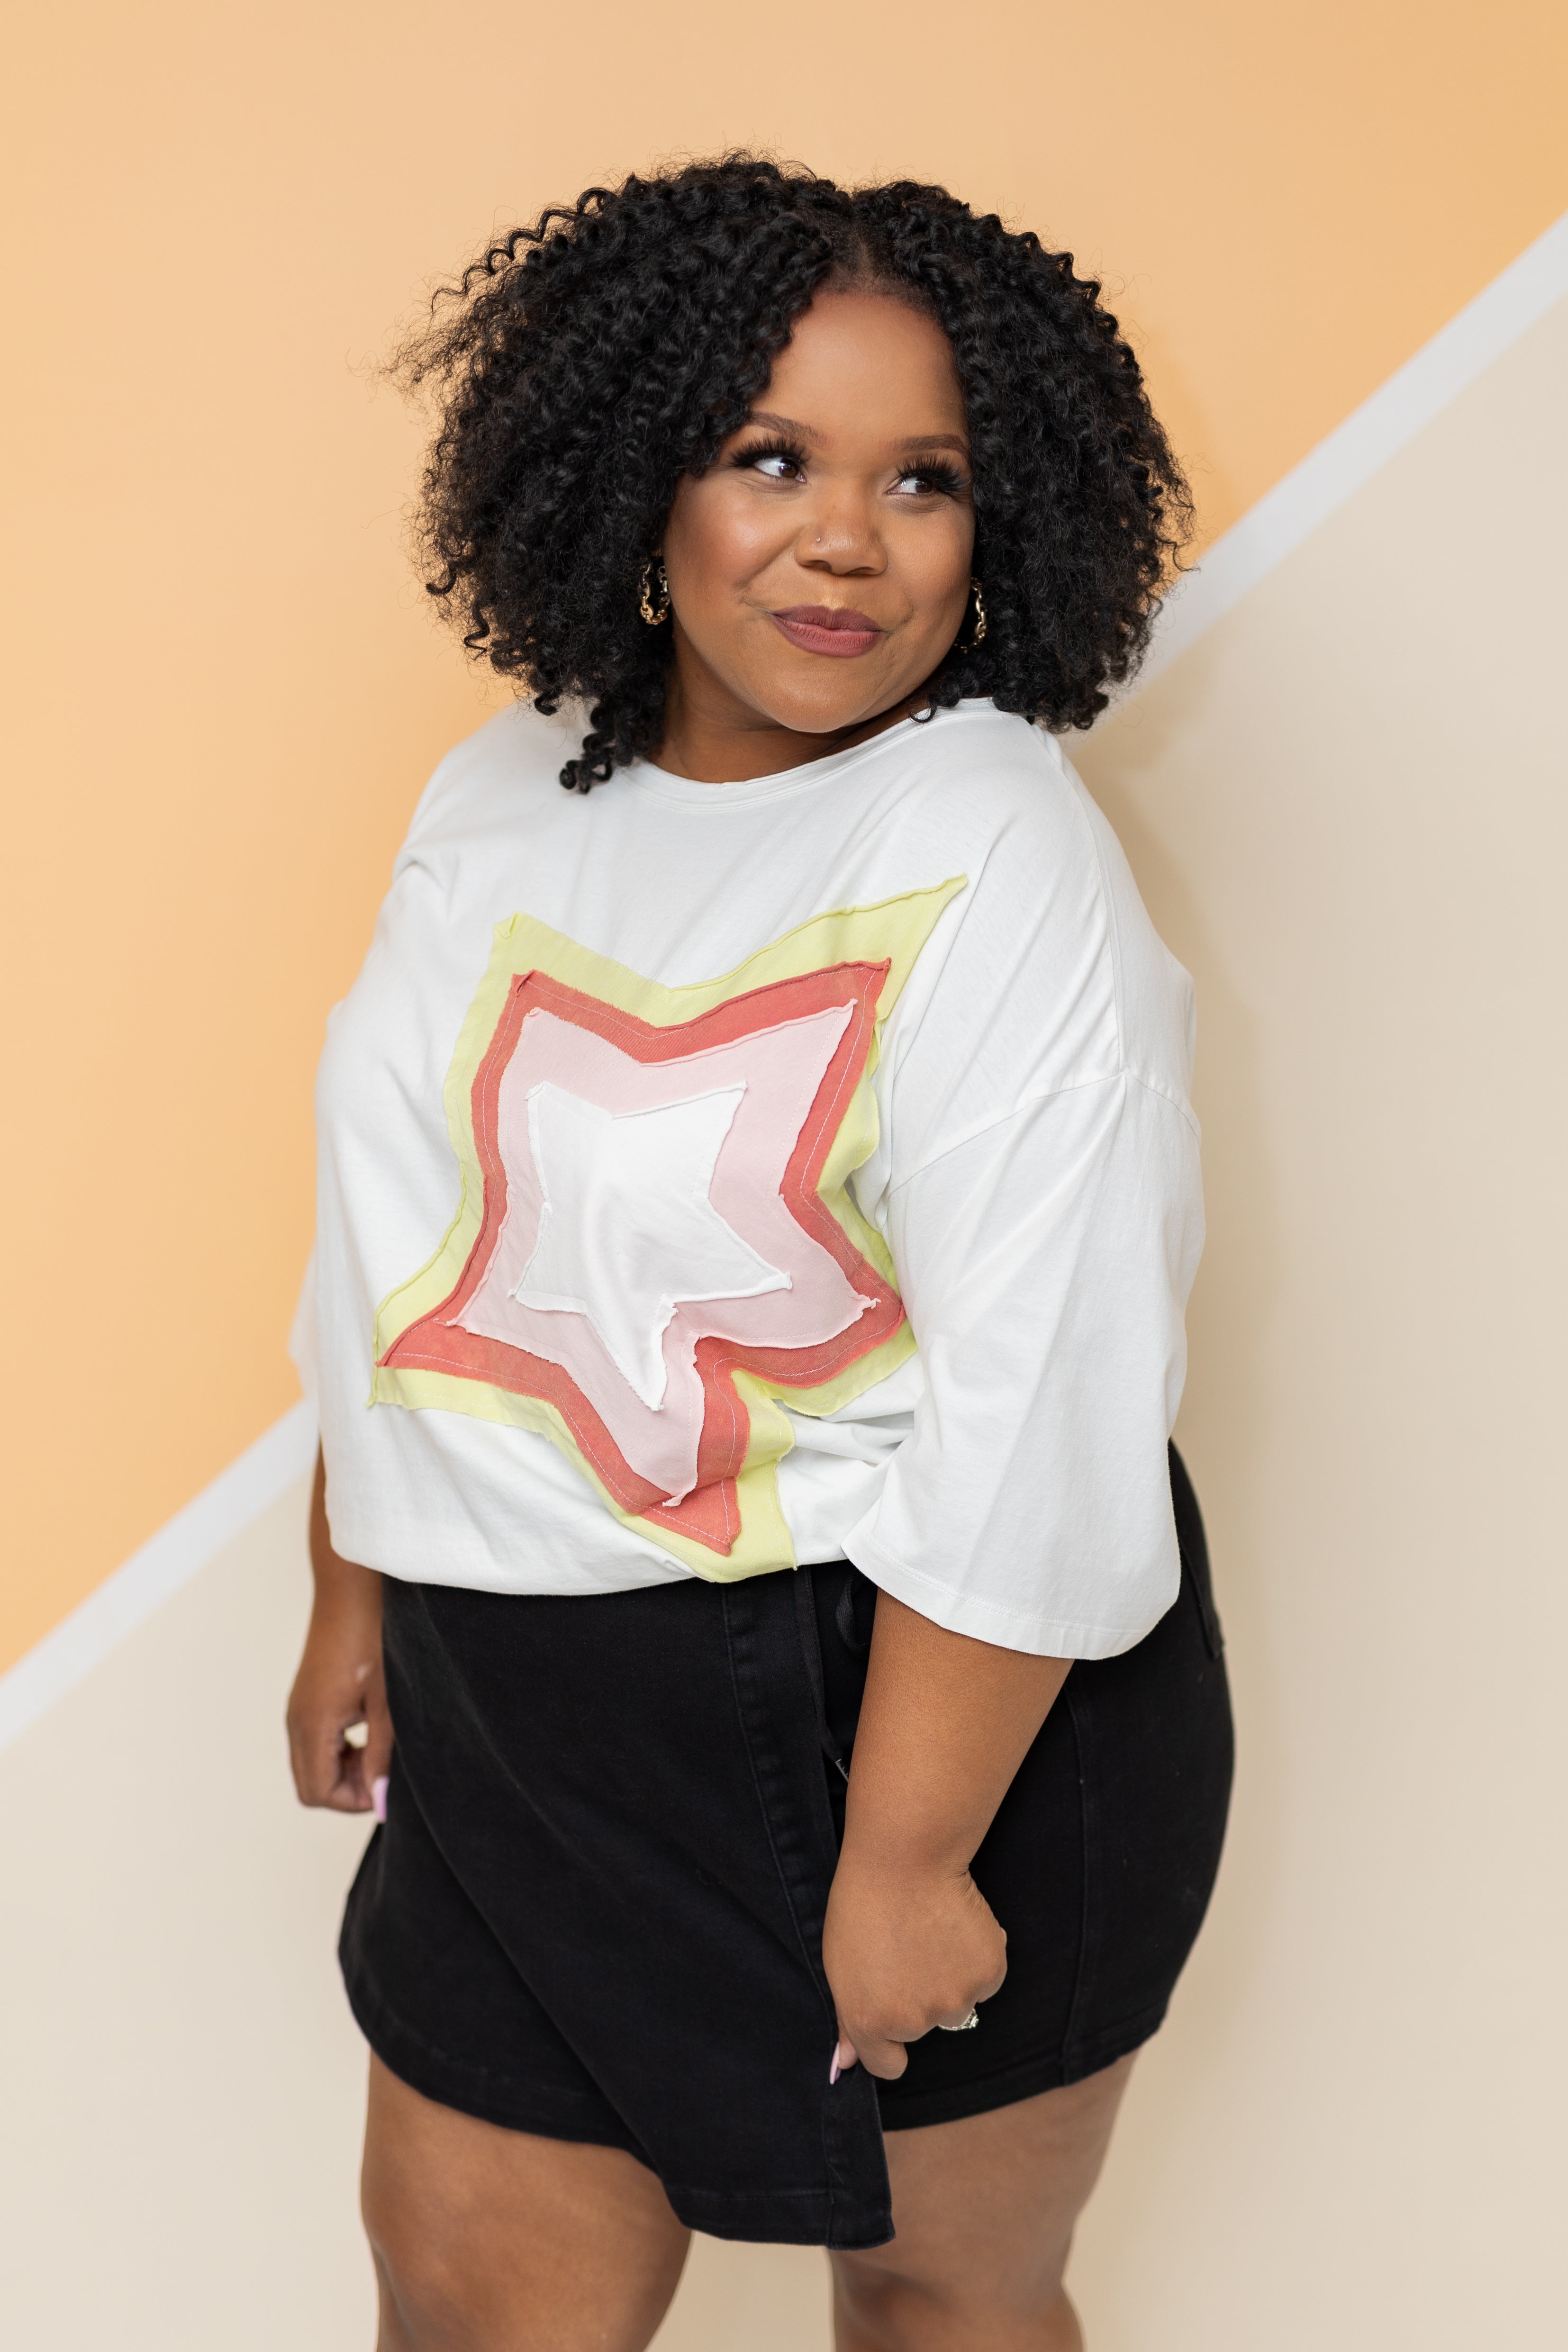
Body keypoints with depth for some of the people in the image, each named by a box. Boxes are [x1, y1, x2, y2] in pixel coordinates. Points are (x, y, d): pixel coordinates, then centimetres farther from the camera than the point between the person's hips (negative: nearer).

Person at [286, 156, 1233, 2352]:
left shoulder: (1001, 864, -19)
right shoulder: (501, 800, 2)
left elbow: (1037, 1425, -22)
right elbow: (407, 1250, 12)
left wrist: (906, 1856, -19)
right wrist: (355, 1596, 17)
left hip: (928, 1701, -5)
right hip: (540, 1691, 6)